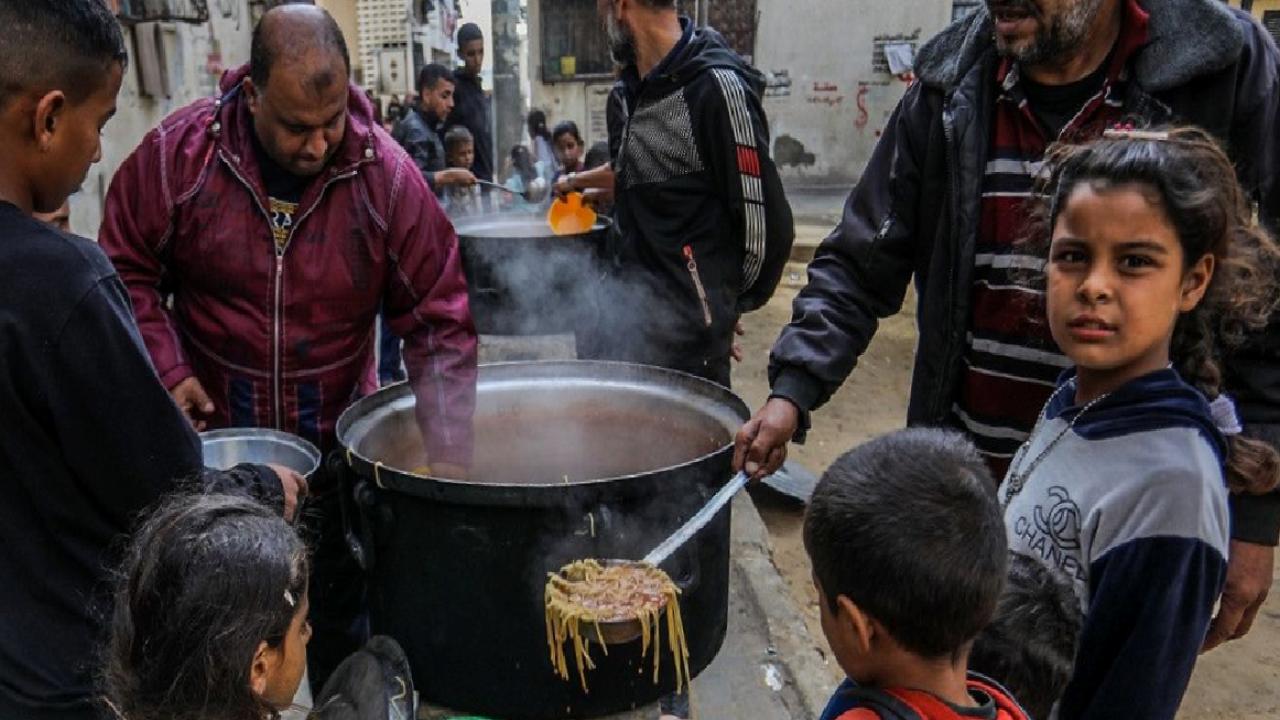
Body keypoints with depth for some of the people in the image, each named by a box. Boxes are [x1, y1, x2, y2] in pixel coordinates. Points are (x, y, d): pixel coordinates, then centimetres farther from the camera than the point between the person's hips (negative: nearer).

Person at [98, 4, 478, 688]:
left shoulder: (387, 174, -14)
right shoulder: (177, 153, -13)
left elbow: (440, 319, -12)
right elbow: (127, 271, 0)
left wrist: (447, 453, -17)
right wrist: (167, 370, -14)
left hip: (337, 447, 0)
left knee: (344, 619, 15)